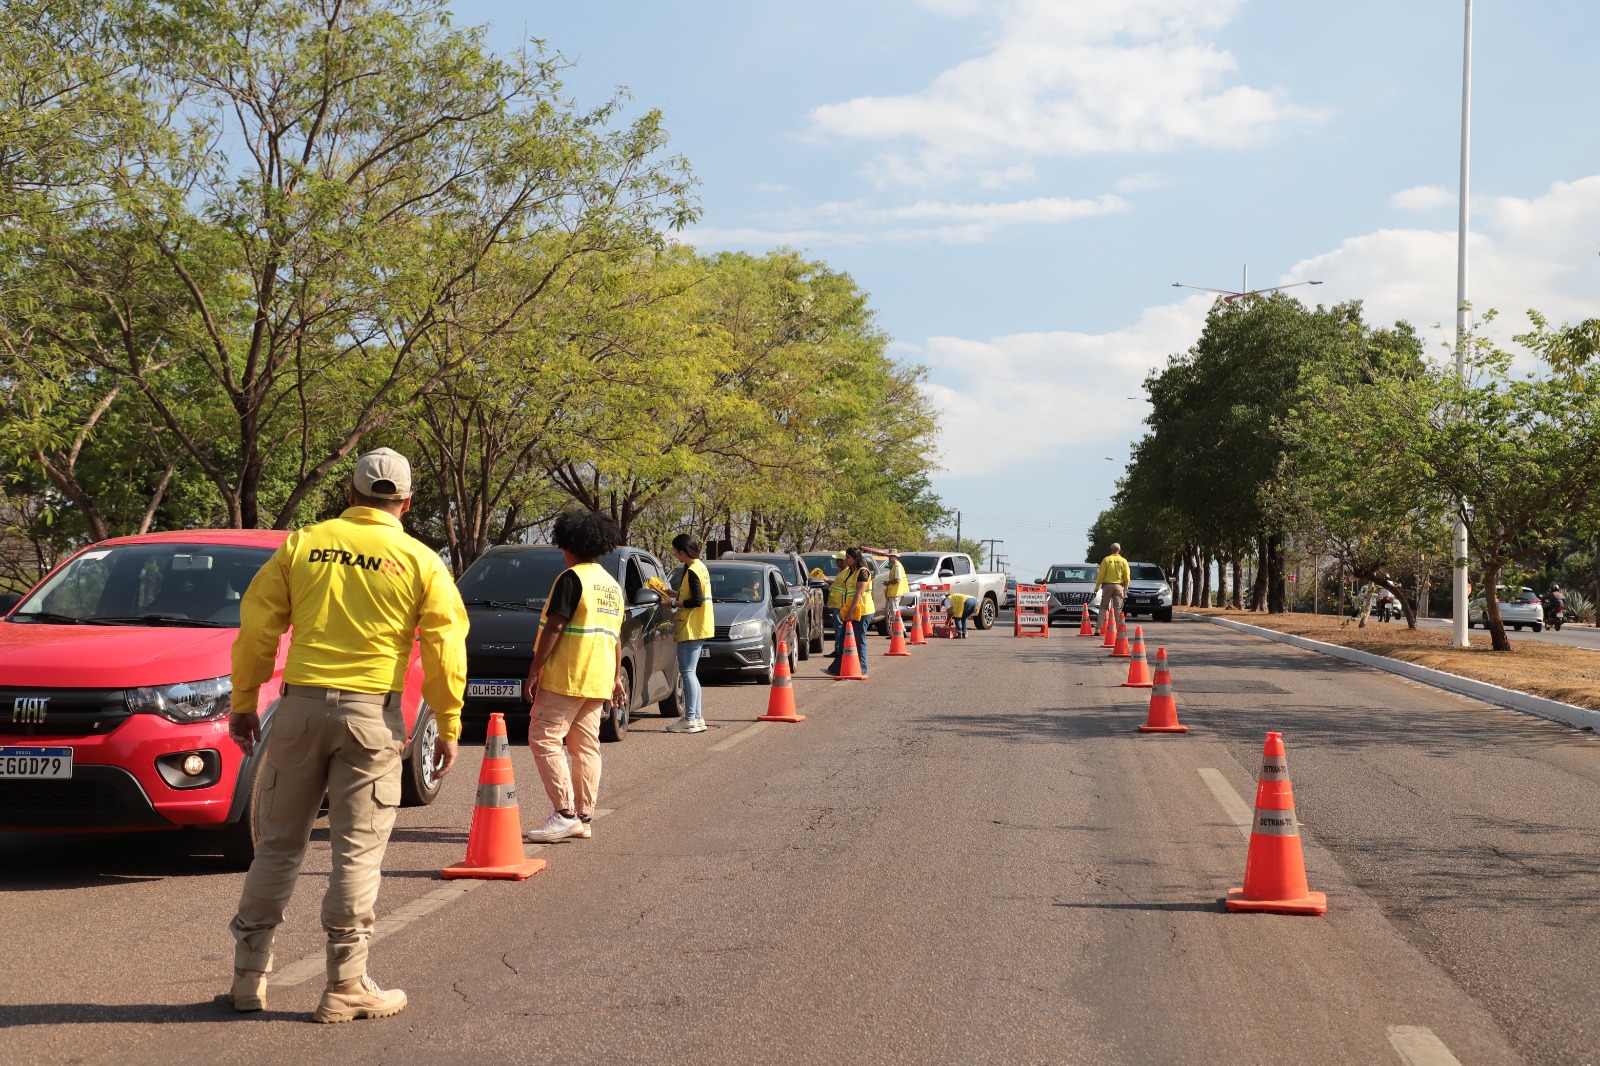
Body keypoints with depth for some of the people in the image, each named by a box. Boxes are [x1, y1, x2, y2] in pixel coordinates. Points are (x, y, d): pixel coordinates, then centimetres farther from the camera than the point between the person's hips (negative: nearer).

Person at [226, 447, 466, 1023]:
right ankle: (345, 985, 5)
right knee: (358, 850, 3)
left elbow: (258, 625, 4)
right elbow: (445, 649, -2)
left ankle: (250, 972, 17)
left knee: (278, 843, 12)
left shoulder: (302, 544, 5)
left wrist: (244, 702, 12)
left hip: (300, 704, 2)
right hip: (371, 715, -2)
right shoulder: (421, 562, 1)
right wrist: (447, 727, 4)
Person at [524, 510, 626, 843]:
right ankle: (584, 818, 10)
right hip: (599, 679, 9)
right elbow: (616, 637, 19)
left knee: (544, 738, -7)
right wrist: (616, 677, 23)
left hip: (566, 677, -9)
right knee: (586, 746, 10)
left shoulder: (571, 578, -11)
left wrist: (535, 669, -12)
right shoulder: (612, 584, 16)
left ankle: (564, 813, -15)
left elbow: (554, 628, -16)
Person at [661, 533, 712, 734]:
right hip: (699, 627, 10)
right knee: (690, 673, 15)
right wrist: (675, 594, 16)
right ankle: (697, 717, 17)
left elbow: (697, 600, -20)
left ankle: (691, 719, -11)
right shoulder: (700, 567, 14)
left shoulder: (692, 571, -16)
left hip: (691, 627, -10)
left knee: (687, 672, -9)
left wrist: (675, 603, -10)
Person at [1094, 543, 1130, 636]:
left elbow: (1101, 574, -5)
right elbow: (1127, 576, 2)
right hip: (1119, 586, 1)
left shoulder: (1106, 560, -2)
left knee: (1103, 607, 3)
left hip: (1107, 585, -1)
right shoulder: (1123, 561, 2)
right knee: (1117, 608, 6)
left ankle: (1098, 628, -6)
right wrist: (1126, 588, 12)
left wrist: (1097, 586, 2)